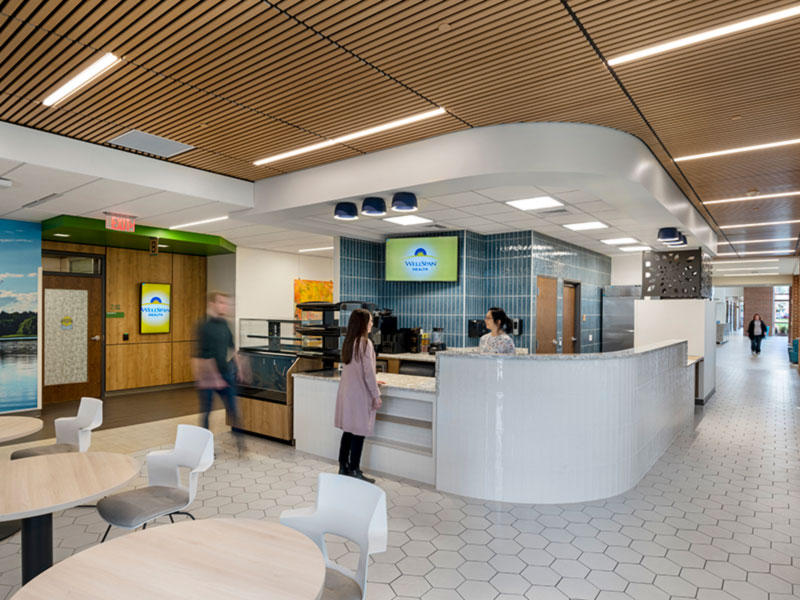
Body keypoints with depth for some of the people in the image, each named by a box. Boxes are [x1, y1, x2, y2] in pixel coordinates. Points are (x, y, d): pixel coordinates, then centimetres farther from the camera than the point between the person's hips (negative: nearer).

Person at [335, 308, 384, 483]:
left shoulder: (348, 342, 9)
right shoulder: (365, 343, -16)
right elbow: (368, 372, -17)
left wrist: (373, 381, 26)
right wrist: (376, 395, -10)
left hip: (346, 393, 8)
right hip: (360, 394, -8)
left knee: (348, 431, 16)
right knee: (359, 433, 1)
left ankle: (343, 467, 25)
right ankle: (354, 472, 9)